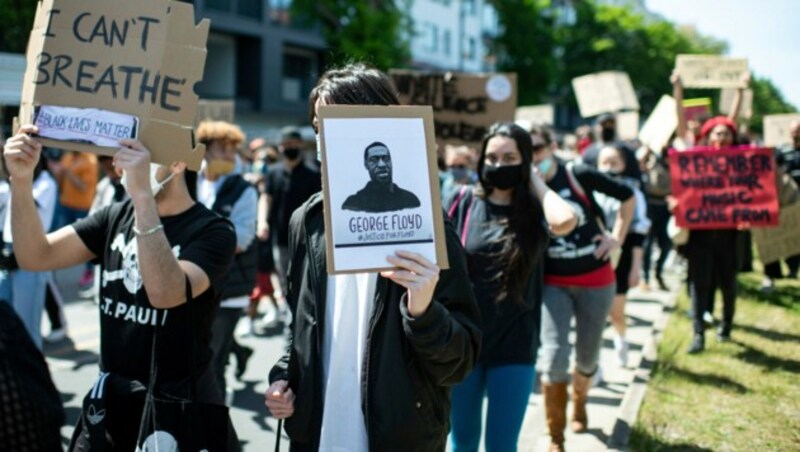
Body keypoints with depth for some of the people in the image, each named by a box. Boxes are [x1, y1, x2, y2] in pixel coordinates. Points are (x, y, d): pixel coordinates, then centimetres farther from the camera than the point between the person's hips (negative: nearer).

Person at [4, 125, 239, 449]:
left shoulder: (212, 231, -14)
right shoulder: (117, 217, 5)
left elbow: (166, 294, -32)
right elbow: (35, 257, -3)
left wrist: (143, 195, -37)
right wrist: (21, 180, -16)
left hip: (179, 402, -4)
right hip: (109, 396, 5)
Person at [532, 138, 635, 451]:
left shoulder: (578, 175, -11)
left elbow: (627, 196, 2)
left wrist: (617, 237, -1)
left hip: (596, 280, 0)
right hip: (553, 284, 0)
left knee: (587, 356, 14)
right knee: (553, 357, -12)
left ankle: (579, 403, 48)